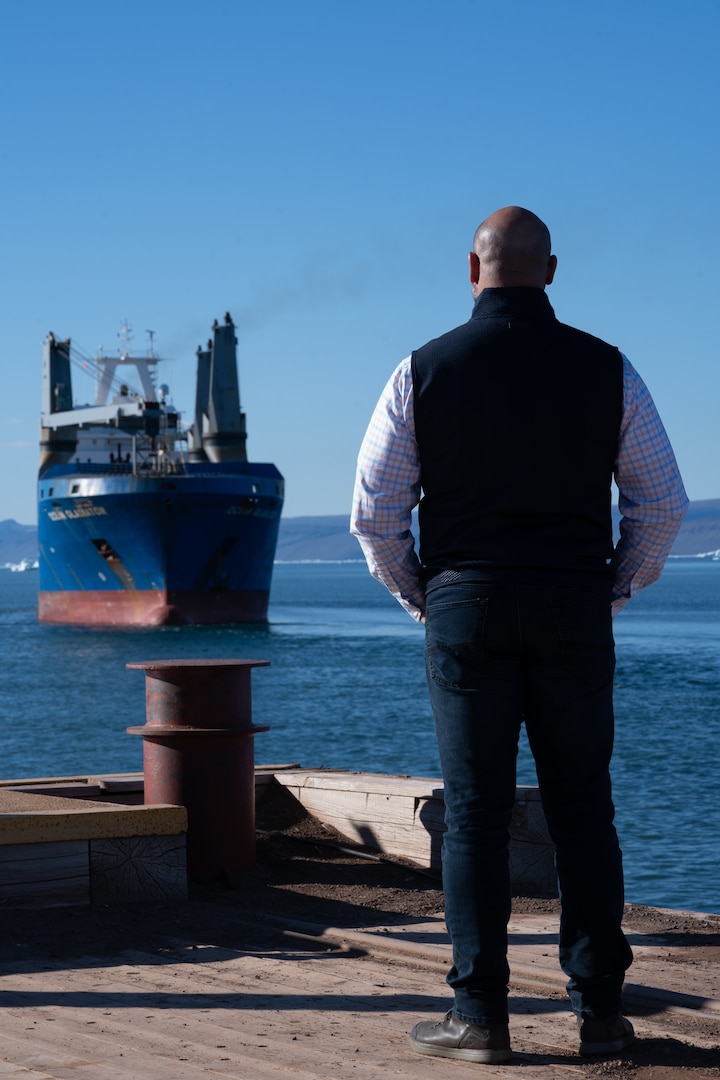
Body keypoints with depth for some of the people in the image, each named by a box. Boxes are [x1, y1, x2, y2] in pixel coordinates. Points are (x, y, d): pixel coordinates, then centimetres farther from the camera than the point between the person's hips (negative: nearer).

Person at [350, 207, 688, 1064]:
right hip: (574, 612, 1)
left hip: (465, 607, -1)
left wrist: (419, 599, 13)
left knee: (474, 812, 3)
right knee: (582, 810, 7)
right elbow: (661, 504, 4)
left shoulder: (424, 371, -1)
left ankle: (480, 1016, 3)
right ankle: (598, 1010, 8)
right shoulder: (607, 369, 2)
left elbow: (375, 514, -1)